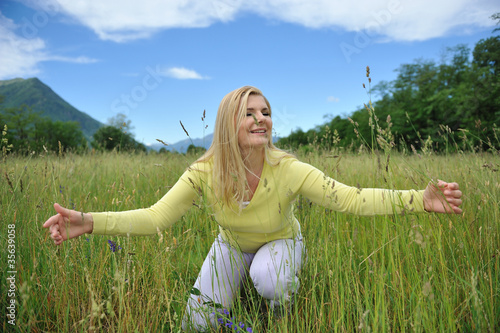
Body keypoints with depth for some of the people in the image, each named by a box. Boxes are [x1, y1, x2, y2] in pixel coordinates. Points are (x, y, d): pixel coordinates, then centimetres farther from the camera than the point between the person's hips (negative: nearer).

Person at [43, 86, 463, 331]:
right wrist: (89, 222, -42)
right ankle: (237, 280, 27)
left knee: (268, 280, -34)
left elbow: (351, 199, -37)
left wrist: (419, 199, -49)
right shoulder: (205, 172, -27)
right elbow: (156, 217, -29)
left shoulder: (288, 171, -32)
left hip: (280, 241, -1)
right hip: (232, 244, 2)